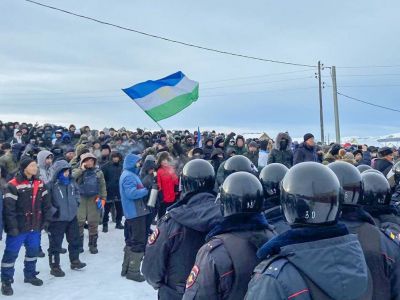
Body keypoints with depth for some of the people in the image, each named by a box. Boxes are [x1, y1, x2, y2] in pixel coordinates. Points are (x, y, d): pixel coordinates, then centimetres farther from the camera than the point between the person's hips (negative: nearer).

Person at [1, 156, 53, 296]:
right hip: (18, 228, -6)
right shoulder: (13, 185, -16)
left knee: (33, 251, 19)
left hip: (35, 227, 6)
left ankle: (30, 275, 37)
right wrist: (12, 227, -19)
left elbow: (46, 203, 10)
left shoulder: (39, 184, 5)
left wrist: (46, 219, 5)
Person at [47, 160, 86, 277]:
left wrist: (77, 201, 10)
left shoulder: (71, 182, 3)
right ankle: (55, 267, 18)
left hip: (72, 217, 7)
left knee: (75, 240, 19)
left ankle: (75, 261, 37)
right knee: (55, 244, 4)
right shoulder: (51, 185, -18)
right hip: (57, 219, -7)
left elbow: (77, 192, 23)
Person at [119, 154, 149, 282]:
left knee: (131, 241, 17)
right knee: (139, 242, -5)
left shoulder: (130, 174, 17)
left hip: (132, 213, 11)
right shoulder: (129, 176, -16)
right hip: (136, 213, -11)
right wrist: (146, 190, -16)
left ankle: (126, 269, 27)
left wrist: (144, 190, 4)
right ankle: (133, 271, 1)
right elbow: (132, 193, -26)